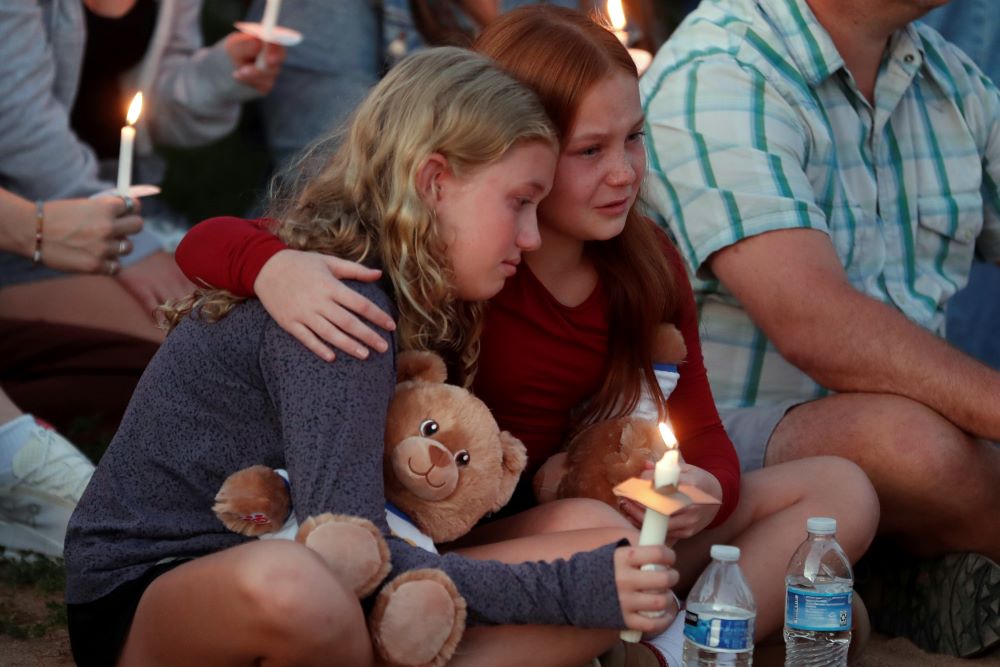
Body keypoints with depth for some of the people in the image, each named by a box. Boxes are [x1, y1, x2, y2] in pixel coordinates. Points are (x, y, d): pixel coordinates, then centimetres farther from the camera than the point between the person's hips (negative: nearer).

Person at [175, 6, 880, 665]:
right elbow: (208, 243, -15)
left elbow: (698, 425, 7)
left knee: (841, 490, -6)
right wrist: (273, 267, -40)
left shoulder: (648, 262, 2)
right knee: (596, 531, -37)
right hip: (451, 542, -7)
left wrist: (707, 486, -19)